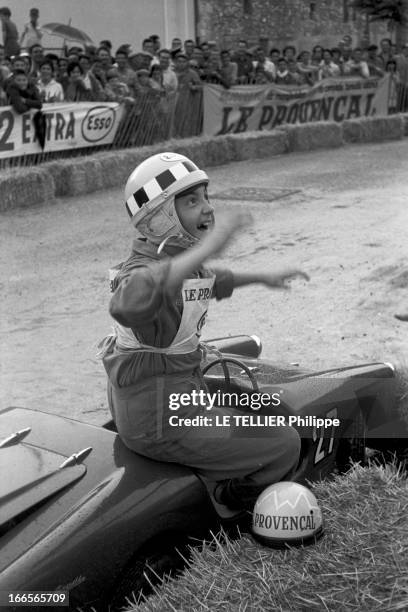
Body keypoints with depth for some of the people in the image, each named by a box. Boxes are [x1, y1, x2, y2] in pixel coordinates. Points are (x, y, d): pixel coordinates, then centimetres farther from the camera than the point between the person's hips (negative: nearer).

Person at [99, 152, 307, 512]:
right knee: (284, 446, -5)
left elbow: (205, 282, 29)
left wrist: (262, 277, 34)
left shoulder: (176, 258, 5)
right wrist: (205, 248, -55)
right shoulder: (143, 271, -25)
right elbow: (128, 304, -52)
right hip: (162, 423, -10)